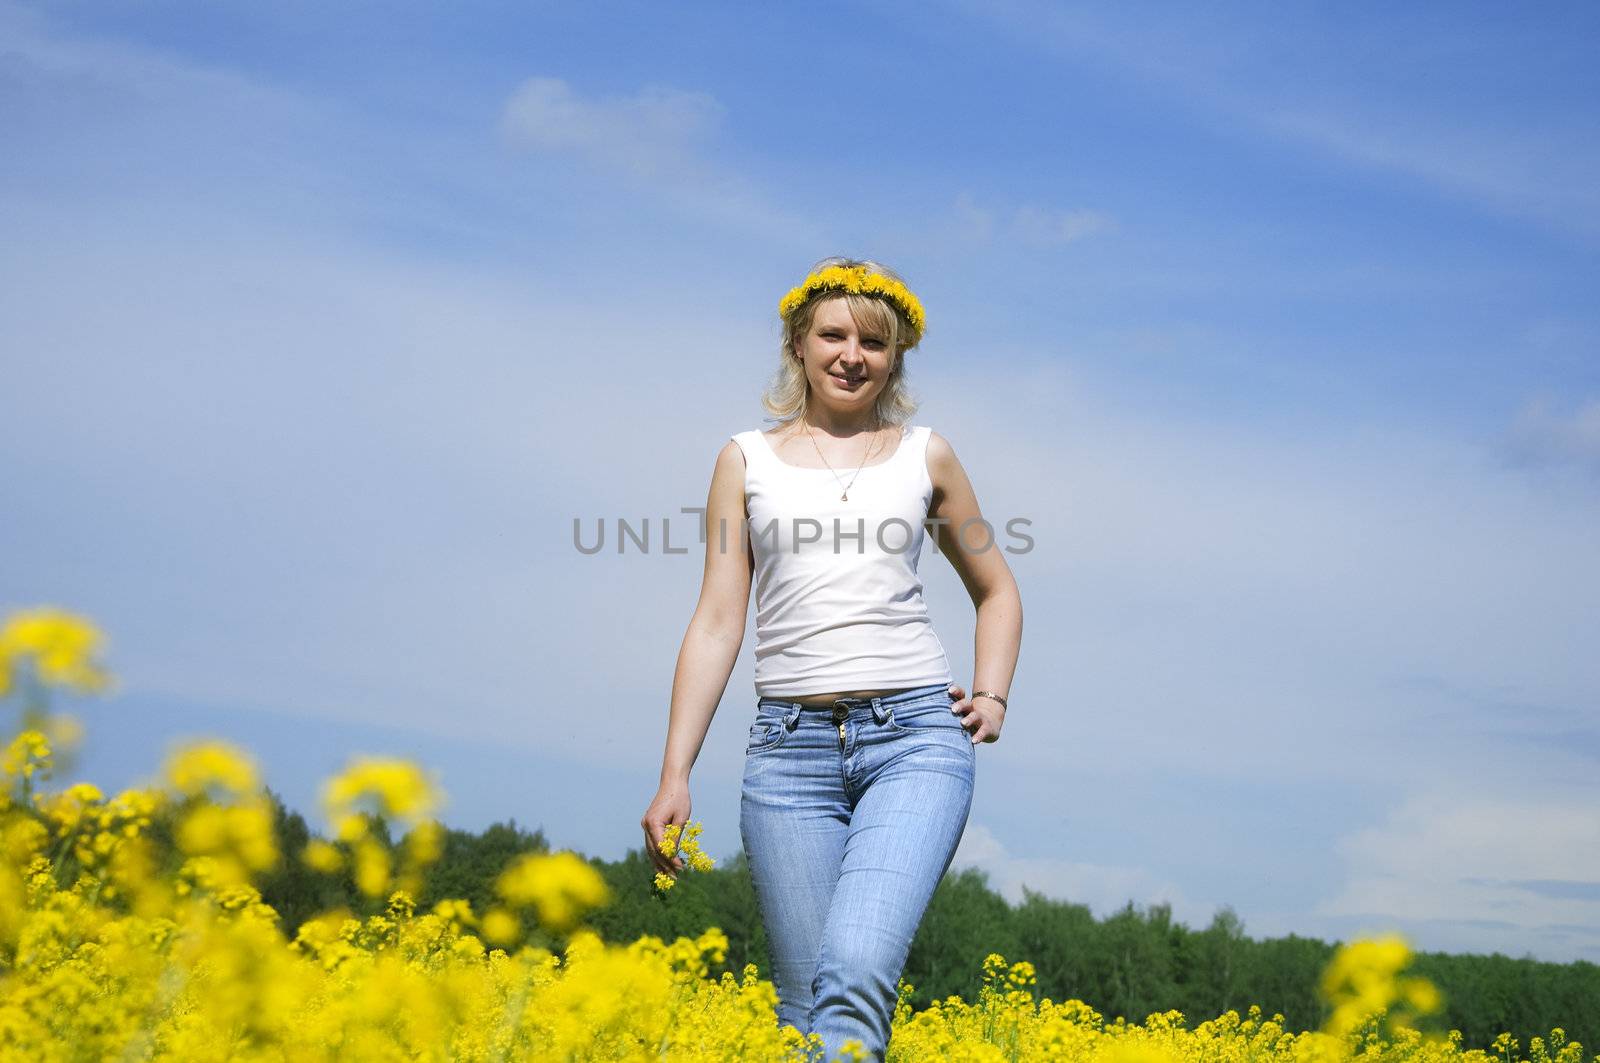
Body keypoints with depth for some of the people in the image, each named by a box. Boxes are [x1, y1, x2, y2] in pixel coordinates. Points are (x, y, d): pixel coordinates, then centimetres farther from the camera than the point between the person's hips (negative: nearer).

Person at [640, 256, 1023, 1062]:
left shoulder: (925, 456, 13)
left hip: (917, 735, -1)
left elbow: (996, 590, 27)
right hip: (791, 745, 1)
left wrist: (992, 697, 9)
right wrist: (674, 776, 0)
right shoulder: (746, 460, 12)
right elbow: (717, 621, 8)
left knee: (856, 971, -22)